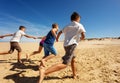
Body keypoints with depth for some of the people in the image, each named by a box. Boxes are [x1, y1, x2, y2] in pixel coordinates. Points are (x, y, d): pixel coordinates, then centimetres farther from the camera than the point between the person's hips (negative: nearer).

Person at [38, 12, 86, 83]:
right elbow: (83, 36, -1)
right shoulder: (80, 26, 5)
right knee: (65, 64, -15)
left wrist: (57, 38, 43)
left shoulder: (67, 26, 20)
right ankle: (44, 72, -29)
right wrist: (80, 38, 22)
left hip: (66, 45, 8)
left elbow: (60, 32, 25)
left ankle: (74, 75, 38)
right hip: (72, 45, -7)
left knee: (73, 60, 24)